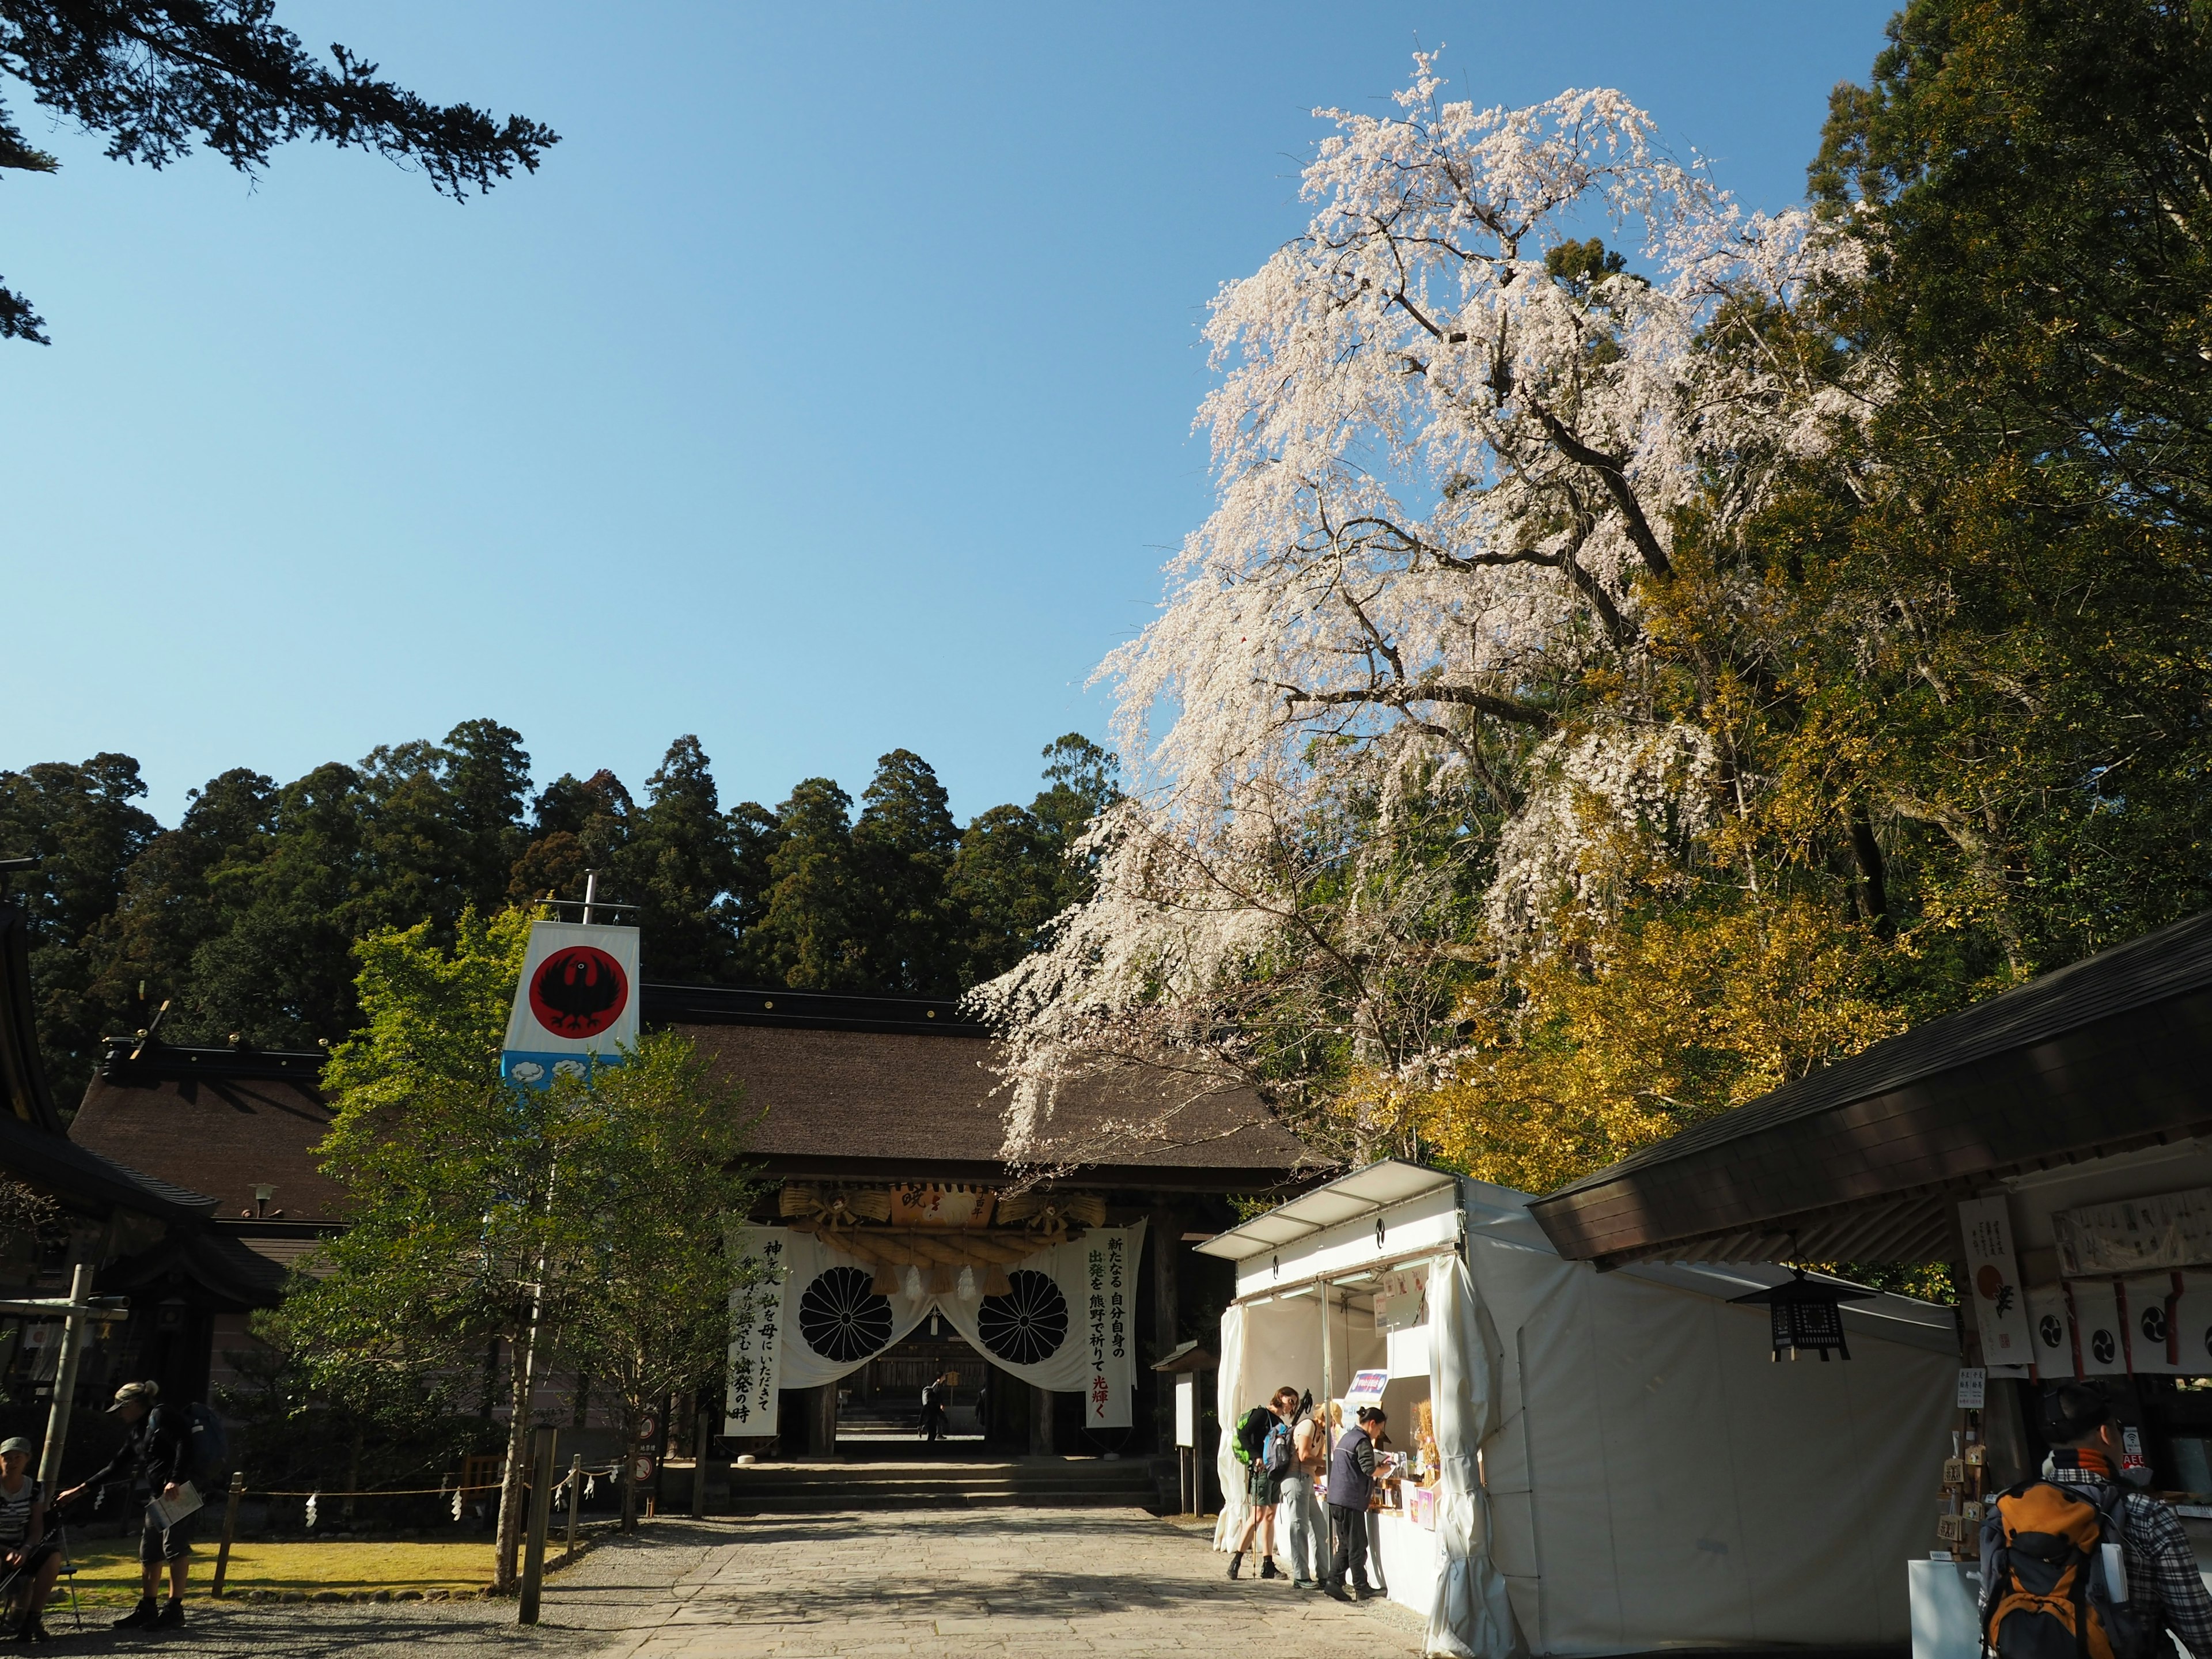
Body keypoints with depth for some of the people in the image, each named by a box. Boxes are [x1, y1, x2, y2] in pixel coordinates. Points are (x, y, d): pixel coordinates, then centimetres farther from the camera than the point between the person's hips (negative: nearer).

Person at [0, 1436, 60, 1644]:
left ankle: (32, 1619, -20)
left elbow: (37, 1528, -1)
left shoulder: (35, 1489, 2)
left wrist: (25, 1549, -22)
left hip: (21, 1549, 4)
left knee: (53, 1556, -27)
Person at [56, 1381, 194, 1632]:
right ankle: (147, 1608, 21)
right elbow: (116, 1467, 28)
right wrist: (80, 1489, 27)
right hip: (157, 1497, 10)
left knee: (174, 1548, -9)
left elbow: (183, 1445, -18)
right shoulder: (138, 1431, 23)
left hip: (178, 1493, -10)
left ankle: (174, 1610, -6)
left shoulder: (162, 1416, -6)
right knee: (149, 1552, 12)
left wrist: (175, 1481, -26)